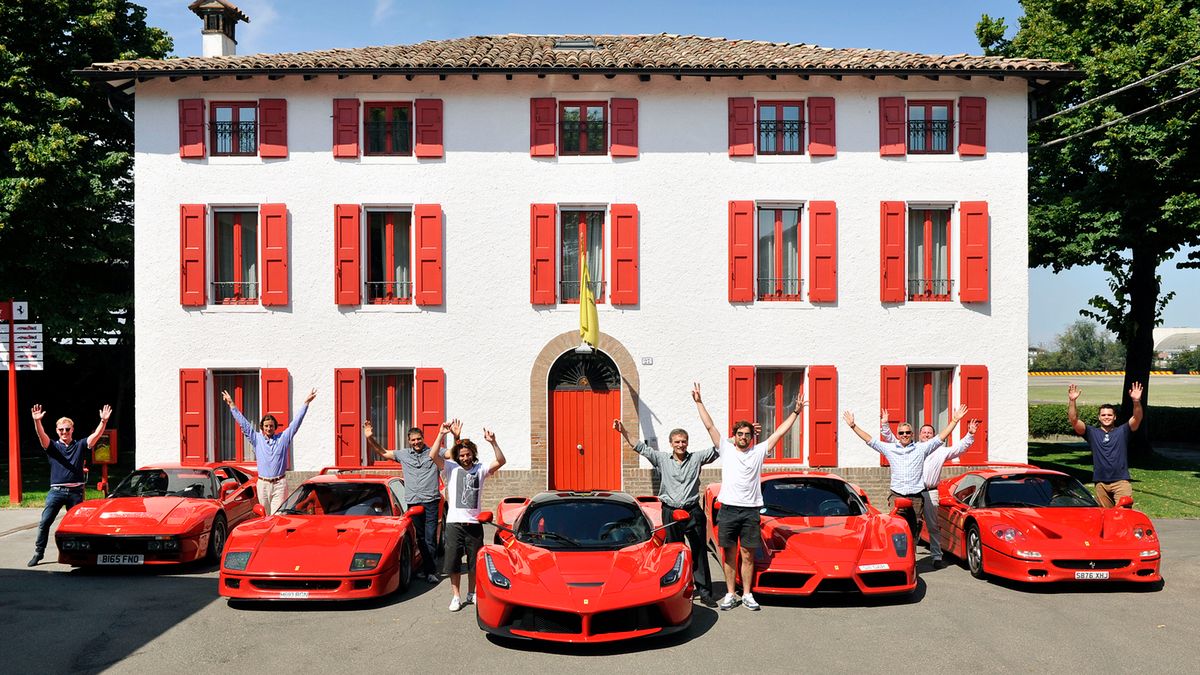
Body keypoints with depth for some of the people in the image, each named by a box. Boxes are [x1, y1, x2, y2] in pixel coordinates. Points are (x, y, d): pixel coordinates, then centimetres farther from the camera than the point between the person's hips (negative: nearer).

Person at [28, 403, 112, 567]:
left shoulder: (80, 446, 9)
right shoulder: (52, 446, 7)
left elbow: (96, 435, -5)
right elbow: (42, 436, -13)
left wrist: (104, 421, -23)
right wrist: (37, 421, -33)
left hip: (75, 492, 1)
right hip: (56, 490, -1)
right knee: (44, 522, -5)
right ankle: (38, 553, 4)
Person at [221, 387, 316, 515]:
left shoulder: (283, 438, 5)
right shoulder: (257, 439, 9)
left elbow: (296, 423, 3)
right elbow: (243, 423, 9)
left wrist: (306, 403, -3)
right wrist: (232, 405, 7)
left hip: (279, 484, -2)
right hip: (263, 484, 2)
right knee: (266, 515, 8)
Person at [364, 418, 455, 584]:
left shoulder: (433, 453, 4)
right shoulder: (403, 454, 14)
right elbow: (382, 452, 18)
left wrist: (456, 436, -23)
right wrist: (370, 438, 4)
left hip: (431, 501, -3)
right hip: (413, 502, 3)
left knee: (430, 538, -6)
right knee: (421, 537, 8)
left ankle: (428, 570, 2)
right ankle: (429, 569, 17)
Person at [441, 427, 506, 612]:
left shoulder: (480, 469, 5)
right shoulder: (451, 468, 0)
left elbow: (501, 461, -8)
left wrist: (493, 442, -21)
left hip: (474, 523, 2)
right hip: (454, 522, -2)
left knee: (474, 562, 11)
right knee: (453, 562, 0)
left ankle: (471, 594, 27)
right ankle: (456, 596, 13)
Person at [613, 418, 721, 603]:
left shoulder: (696, 458, 3)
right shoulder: (662, 458, 5)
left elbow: (718, 448, 0)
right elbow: (641, 448, 3)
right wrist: (623, 432, -6)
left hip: (693, 511, -1)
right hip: (670, 512, 1)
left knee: (699, 552, 3)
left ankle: (704, 591, 9)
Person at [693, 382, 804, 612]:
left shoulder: (759, 451, 9)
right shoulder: (726, 449, 6)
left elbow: (780, 432, 8)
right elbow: (709, 426, 2)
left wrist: (795, 412, 5)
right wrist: (699, 402, -3)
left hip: (751, 510, 1)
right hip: (728, 509, -1)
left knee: (748, 556, 6)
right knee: (730, 555, 6)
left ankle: (747, 595, 16)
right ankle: (730, 595, 15)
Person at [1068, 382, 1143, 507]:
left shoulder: (1122, 431, 8)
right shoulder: (1092, 433, 10)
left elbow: (1137, 418, -8)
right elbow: (1074, 421, -4)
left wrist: (1136, 401, -27)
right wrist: (1072, 401, -18)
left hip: (1121, 481, -2)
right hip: (1101, 483, 2)